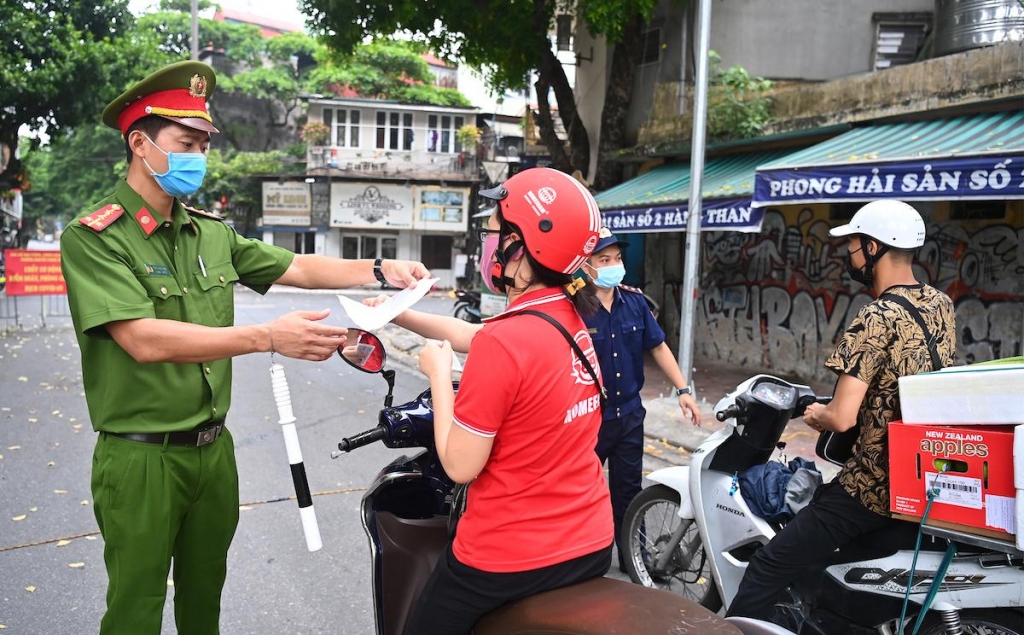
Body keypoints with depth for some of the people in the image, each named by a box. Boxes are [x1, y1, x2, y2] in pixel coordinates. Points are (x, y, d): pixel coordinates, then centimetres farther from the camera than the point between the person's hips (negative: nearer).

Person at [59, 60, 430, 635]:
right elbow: (144, 340, -26)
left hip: (213, 448, 6)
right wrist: (269, 338, -32)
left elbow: (296, 268, 10)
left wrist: (378, 270, -5)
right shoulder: (94, 238, -14)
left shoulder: (212, 233, 7)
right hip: (140, 459, -6)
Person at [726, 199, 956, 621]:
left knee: (766, 570, -6)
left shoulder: (876, 320, -20)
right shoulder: (942, 305, 5)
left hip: (876, 488, -9)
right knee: (816, 499, 35)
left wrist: (815, 414, -4)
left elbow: (842, 418, -25)